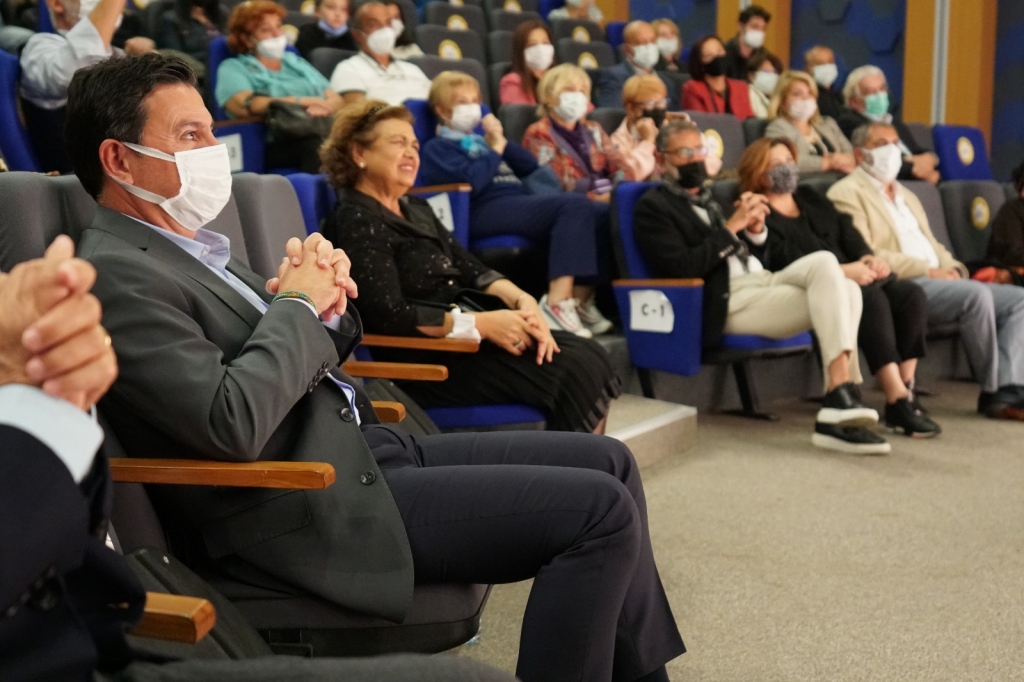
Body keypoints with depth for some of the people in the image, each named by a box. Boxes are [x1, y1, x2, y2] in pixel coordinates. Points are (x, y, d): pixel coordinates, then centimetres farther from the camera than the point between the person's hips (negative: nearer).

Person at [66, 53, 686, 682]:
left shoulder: (191, 246, 15)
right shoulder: (116, 277, -15)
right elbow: (233, 424, -26)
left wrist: (327, 303, -3)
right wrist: (298, 304, -12)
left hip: (357, 449, 10)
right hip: (308, 510, -10)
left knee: (608, 462, 8)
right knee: (599, 511, -15)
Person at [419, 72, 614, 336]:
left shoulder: (482, 140, 31)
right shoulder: (438, 147, 8)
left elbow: (532, 167, 22)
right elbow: (472, 180, -12)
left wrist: (502, 141, 10)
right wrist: (495, 151, 2)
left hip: (520, 201, 8)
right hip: (486, 209, -8)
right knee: (576, 205, -29)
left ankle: (581, 296, -19)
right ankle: (557, 304, -36)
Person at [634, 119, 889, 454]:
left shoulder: (710, 199, 28)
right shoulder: (652, 206, 2)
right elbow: (681, 268, -13)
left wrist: (756, 229, 3)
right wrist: (732, 226, -12)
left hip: (763, 278, 8)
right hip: (728, 300, -8)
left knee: (847, 289, -17)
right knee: (829, 287, -25)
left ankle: (840, 399, -22)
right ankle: (841, 392, -28)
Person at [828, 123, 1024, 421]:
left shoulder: (906, 196, 29)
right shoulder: (847, 193, 0)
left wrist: (952, 268, 3)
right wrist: (927, 271, -16)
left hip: (936, 281, 9)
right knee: (976, 294, -29)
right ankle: (992, 393, -16)